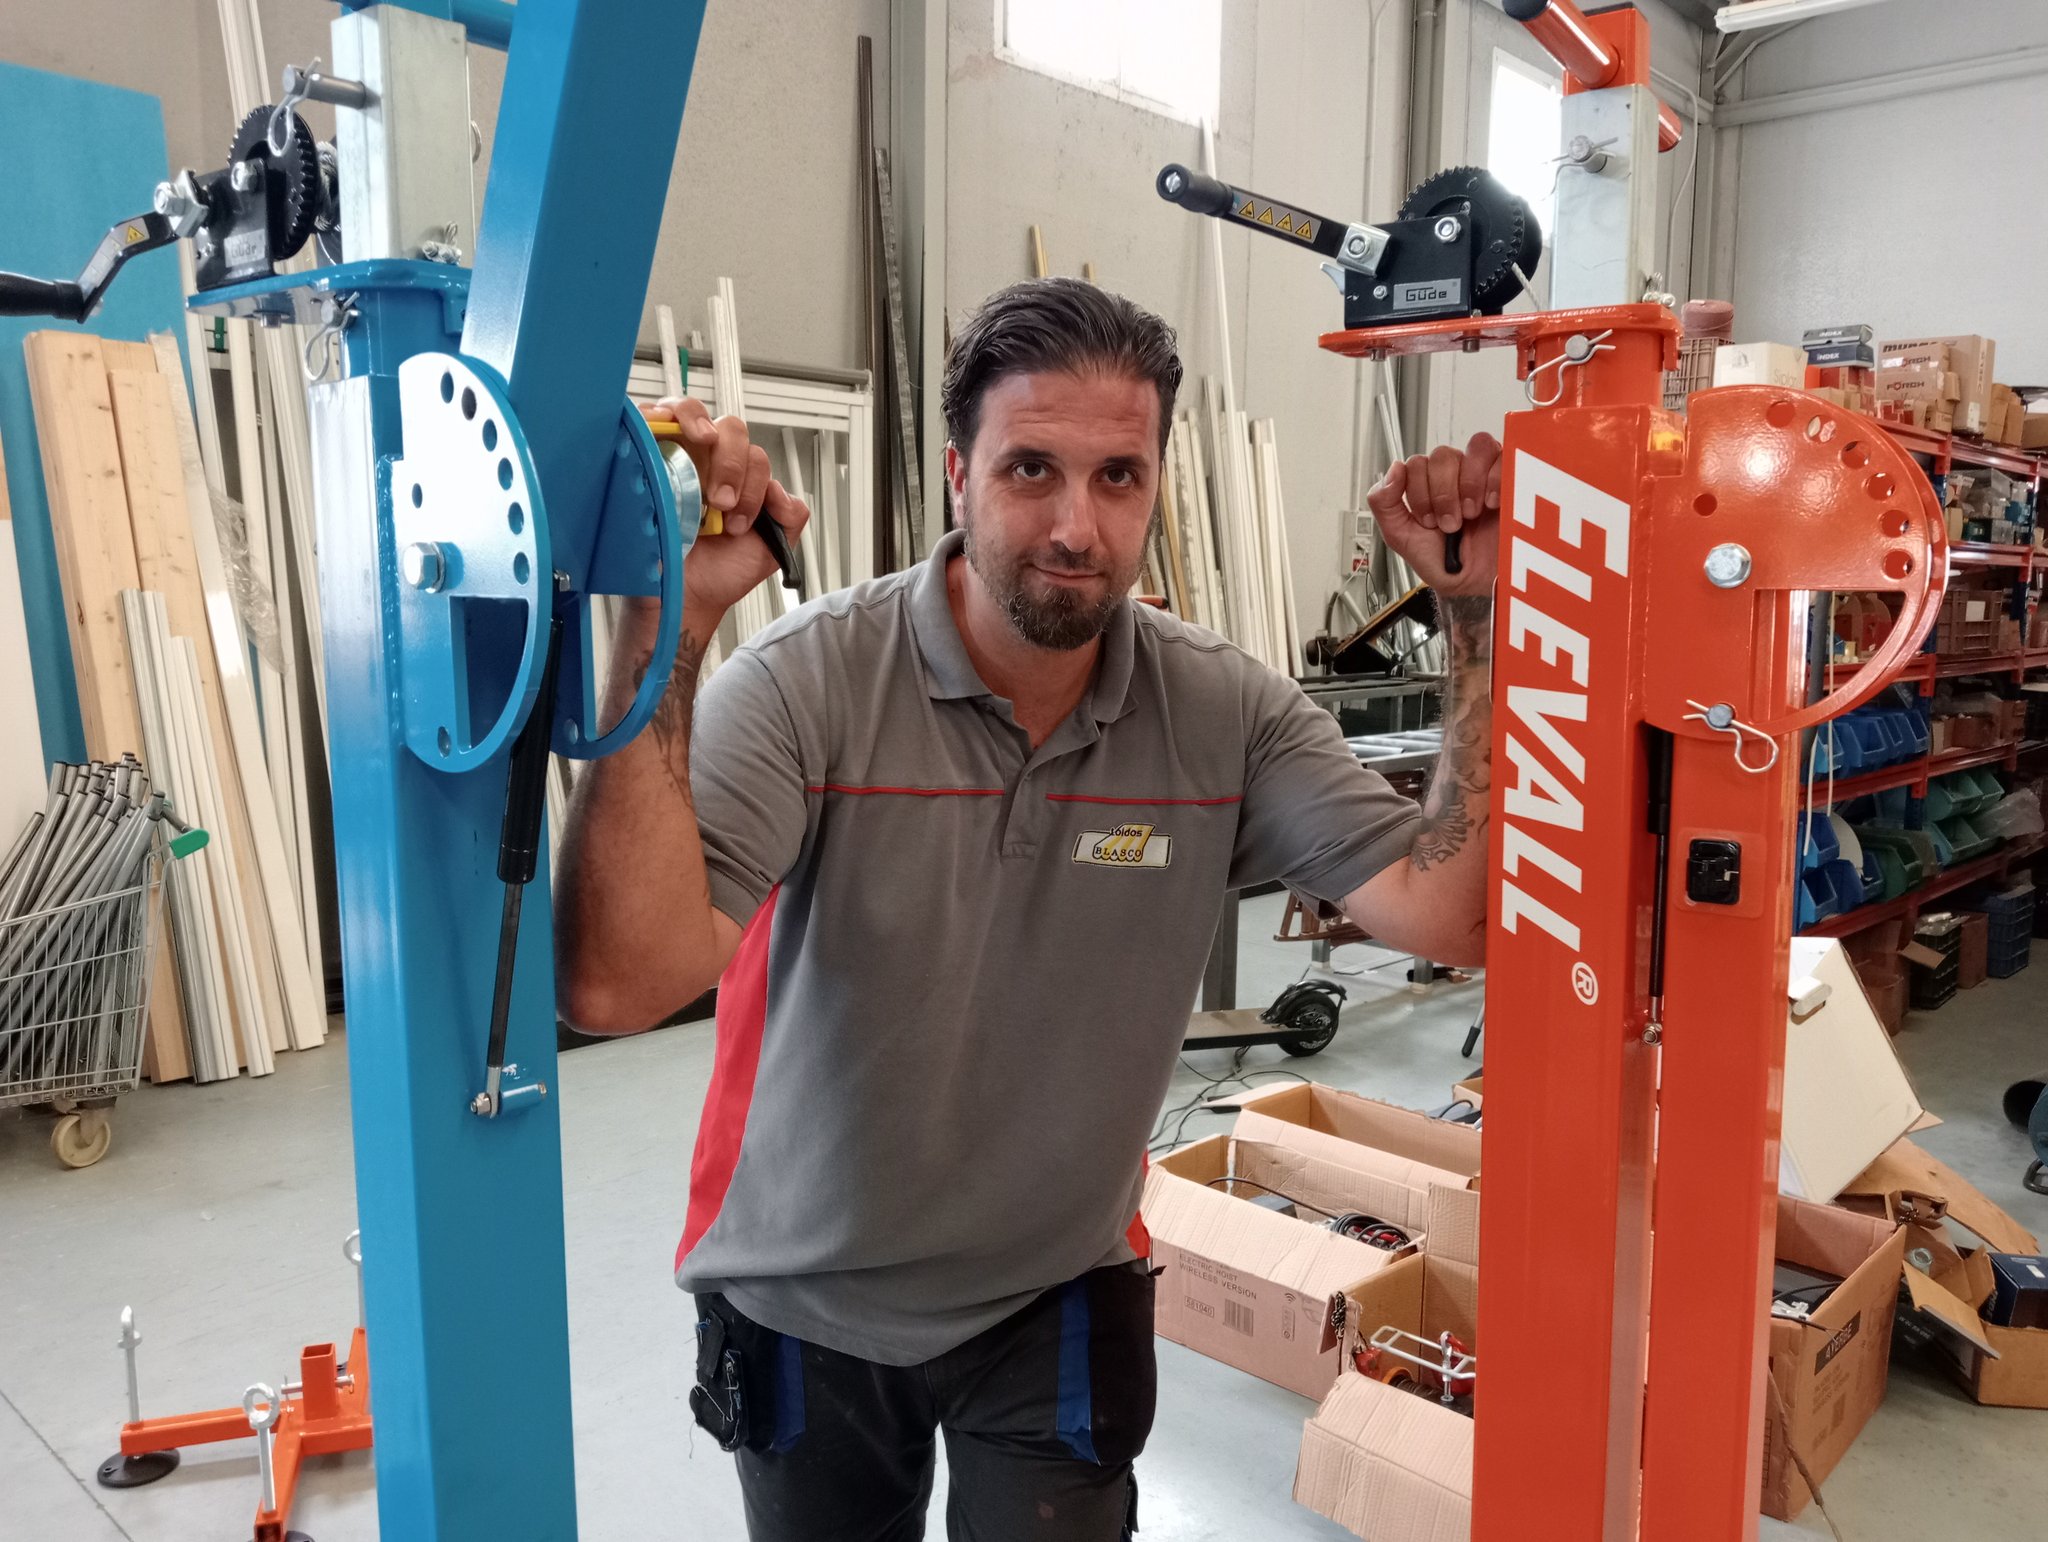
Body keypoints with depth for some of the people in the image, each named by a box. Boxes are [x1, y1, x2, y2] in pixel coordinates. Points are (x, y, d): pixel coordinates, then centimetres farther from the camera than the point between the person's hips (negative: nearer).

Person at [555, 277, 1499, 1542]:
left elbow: (1450, 916, -20)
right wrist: (668, 631, -39)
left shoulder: (1225, 713, -13)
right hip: (803, 1303, 0)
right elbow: (620, 984, -33)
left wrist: (1481, 617, -23)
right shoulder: (807, 684, -23)